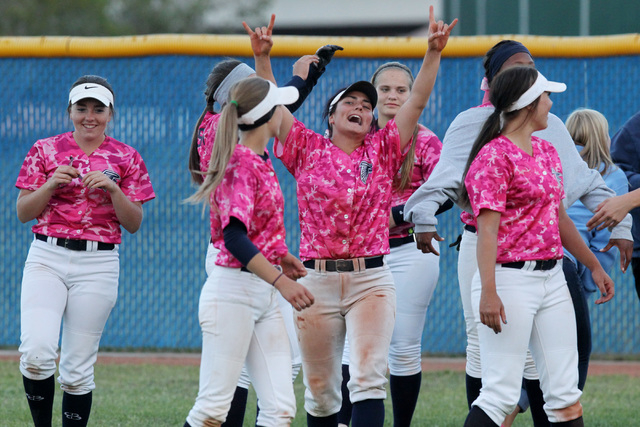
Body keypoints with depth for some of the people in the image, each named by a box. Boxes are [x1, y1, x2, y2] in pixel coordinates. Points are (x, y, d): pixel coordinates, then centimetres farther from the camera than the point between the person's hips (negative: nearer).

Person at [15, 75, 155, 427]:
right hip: (47, 258, 0)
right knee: (37, 351, -19)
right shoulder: (45, 150, 7)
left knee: (78, 367, 0)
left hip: (97, 265, 0)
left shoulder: (126, 158, 7)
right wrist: (51, 185, -11)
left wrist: (113, 189, -12)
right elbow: (23, 213, 6)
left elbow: (133, 224, 4)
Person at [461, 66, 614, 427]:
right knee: (501, 394, -12)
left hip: (552, 279, 8)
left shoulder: (547, 152, 15)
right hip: (510, 278, -8)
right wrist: (488, 292, -27)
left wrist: (594, 266, 30)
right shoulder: (494, 157, -11)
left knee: (566, 393, 7)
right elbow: (488, 228, -19)